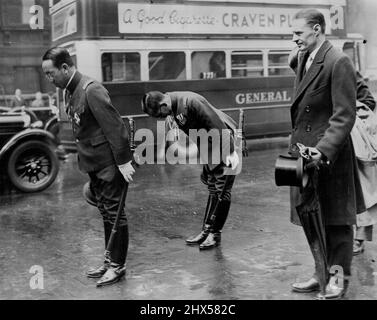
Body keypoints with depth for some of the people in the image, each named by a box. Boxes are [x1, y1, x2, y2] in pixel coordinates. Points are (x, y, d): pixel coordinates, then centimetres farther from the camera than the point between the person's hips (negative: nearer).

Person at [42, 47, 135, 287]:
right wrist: (86, 163, 16)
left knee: (114, 213, 2)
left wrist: (123, 162, -22)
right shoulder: (71, 92, 9)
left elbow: (115, 127, -22)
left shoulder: (91, 90, -20)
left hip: (110, 164, -9)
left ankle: (118, 265, 13)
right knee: (105, 213, 16)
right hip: (94, 165, 9)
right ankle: (110, 261, 28)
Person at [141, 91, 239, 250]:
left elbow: (218, 125, -27)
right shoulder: (175, 107, 1)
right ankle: (206, 230, 21)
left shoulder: (191, 102, -27)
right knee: (213, 189, 14)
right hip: (212, 147, 10)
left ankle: (215, 234, 4)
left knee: (222, 191, -4)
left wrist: (231, 151, -24)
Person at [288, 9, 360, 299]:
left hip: (330, 155, -8)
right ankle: (322, 272, 29)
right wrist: (298, 143, 10)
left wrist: (323, 150, -26)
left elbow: (344, 115, -18)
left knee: (336, 218, 6)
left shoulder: (338, 63, -14)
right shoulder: (303, 60, 12)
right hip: (305, 150, 8)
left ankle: (339, 278, 20)